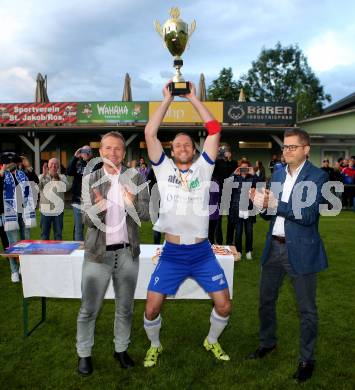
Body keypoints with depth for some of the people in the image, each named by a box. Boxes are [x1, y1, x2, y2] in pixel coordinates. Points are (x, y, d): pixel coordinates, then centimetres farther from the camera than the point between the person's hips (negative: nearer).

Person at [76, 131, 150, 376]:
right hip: (98, 252, -1)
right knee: (89, 308, 8)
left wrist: (132, 203, -28)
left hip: (128, 252, 1)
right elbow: (88, 221, -7)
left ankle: (121, 349, 35)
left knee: (125, 307, 16)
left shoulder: (136, 178, -2)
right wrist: (97, 209, -30)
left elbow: (147, 214, -7)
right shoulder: (89, 180, -3)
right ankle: (84, 354, 29)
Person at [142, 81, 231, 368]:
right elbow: (150, 133, -5)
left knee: (224, 305, 3)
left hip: (203, 253, 1)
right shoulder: (164, 169, 3)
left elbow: (215, 130, -3)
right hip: (171, 254, 0)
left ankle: (212, 341, 35)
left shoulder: (203, 168, 4)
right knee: (151, 307, 0)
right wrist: (168, 99, -1)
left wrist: (193, 98, 1)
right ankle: (155, 346, 32)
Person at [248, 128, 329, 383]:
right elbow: (271, 214, 8)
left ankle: (307, 359, 28)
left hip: (301, 250, -6)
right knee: (266, 300, 18)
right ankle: (267, 343, 40)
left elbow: (309, 215, -21)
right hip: (274, 247, 6)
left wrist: (275, 204, -27)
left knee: (306, 308, 9)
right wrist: (262, 204, -14)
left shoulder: (318, 176, -10)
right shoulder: (277, 174, 8)